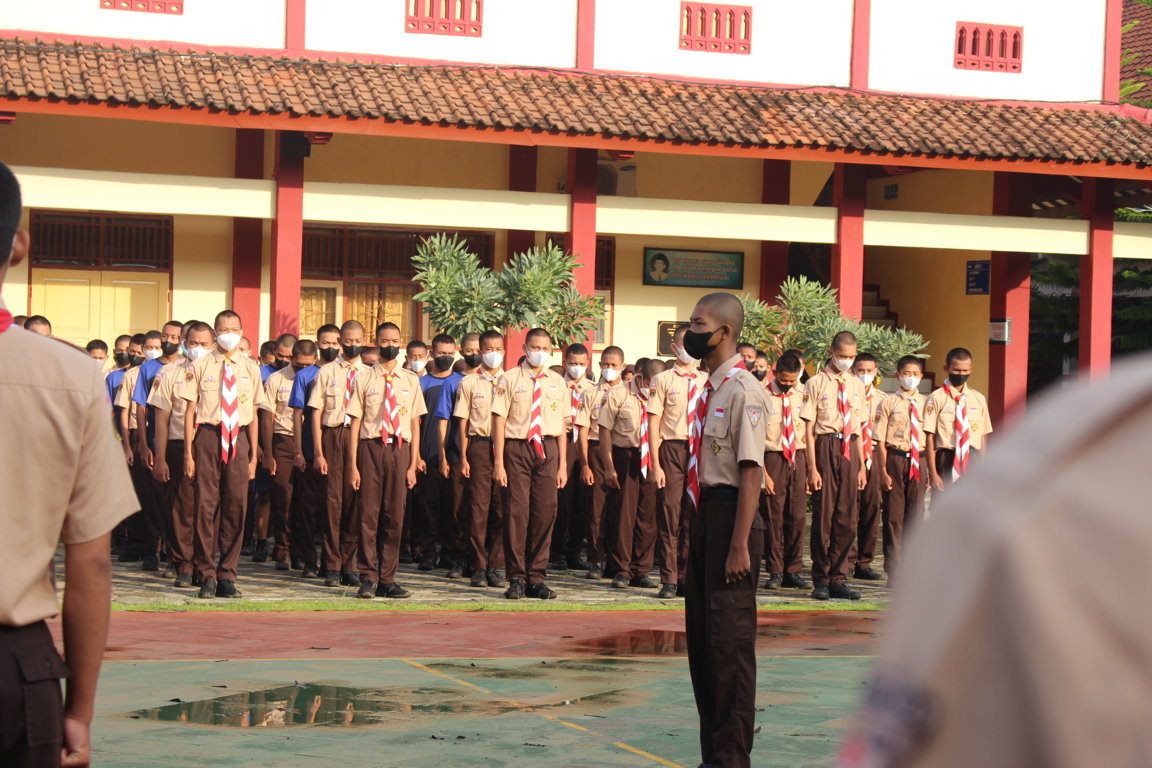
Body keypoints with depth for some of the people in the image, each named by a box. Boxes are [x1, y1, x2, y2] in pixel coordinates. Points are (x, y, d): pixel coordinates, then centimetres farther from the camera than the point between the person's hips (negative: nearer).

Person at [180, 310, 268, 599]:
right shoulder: (201, 366, 4)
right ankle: (207, 576, 8)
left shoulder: (250, 368, 10)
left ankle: (227, 576, 12)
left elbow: (253, 414, 12)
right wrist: (188, 453, -2)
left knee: (236, 506, 2)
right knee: (206, 504, -1)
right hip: (208, 436, -2)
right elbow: (190, 412, 3)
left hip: (238, 438, 2)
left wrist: (254, 455, 9)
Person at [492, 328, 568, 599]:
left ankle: (537, 579, 10)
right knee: (517, 511, -5)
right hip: (517, 447, -3)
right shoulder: (510, 379, 2)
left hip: (547, 449, 3)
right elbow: (499, 421, -1)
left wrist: (563, 464, 8)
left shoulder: (557, 383, 13)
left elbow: (561, 426, 13)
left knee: (545, 511, 1)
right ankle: (517, 578, 3)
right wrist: (499, 463, -7)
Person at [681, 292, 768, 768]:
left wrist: (739, 545, -21)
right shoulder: (710, 390, 13)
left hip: (730, 515, -10)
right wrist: (699, 525, 17)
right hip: (704, 513, 10)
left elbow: (751, 471, -19)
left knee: (729, 639, -3)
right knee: (701, 635, 14)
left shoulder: (742, 391, -15)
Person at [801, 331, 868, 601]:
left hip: (850, 450, 5)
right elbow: (809, 429, -5)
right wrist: (813, 467, -11)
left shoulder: (857, 386, 13)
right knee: (823, 514, -1)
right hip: (825, 447, -4)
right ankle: (821, 580, 8)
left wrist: (862, 466, 11)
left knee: (847, 517, 5)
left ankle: (838, 579, 14)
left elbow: (858, 428, 16)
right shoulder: (816, 384, -2)